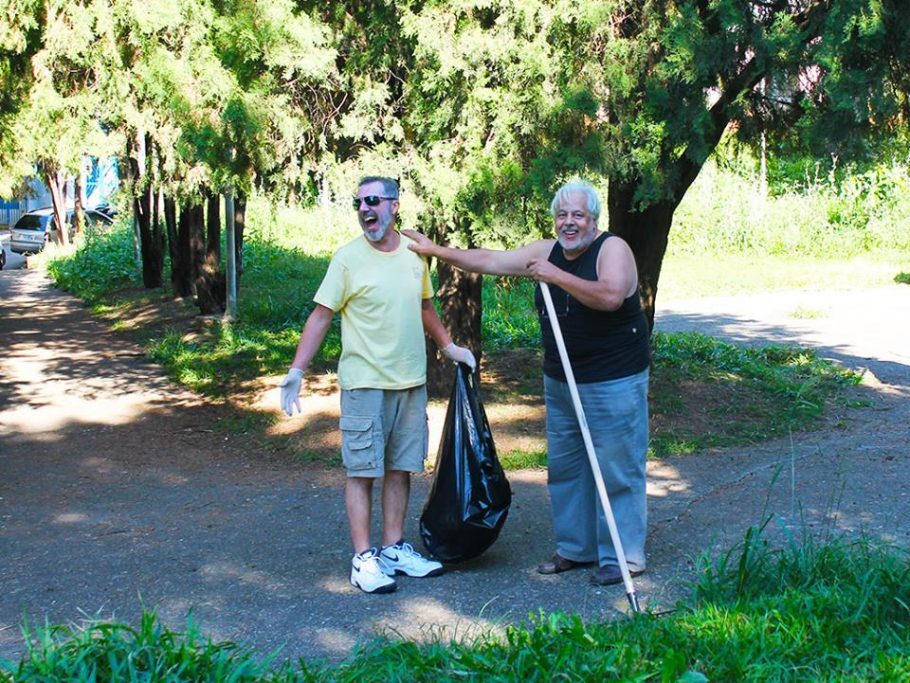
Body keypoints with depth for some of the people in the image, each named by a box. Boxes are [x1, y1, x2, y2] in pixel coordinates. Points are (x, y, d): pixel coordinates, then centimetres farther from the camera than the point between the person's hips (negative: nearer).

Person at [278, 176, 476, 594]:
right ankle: (364, 559, 3)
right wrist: (297, 370, -15)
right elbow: (321, 316, -8)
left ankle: (394, 549, 20)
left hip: (411, 382, 5)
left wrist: (448, 347, 28)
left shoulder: (414, 255, 7)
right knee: (362, 470, -2)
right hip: (365, 384, -5)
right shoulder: (349, 258, -7)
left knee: (400, 468, 11)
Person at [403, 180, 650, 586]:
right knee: (564, 467, 14)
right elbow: (489, 261, 12)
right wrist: (436, 250, 10)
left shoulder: (612, 249, -13)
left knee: (617, 470, -3)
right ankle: (575, 548, 26)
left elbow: (610, 296, -30)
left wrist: (556, 276, -26)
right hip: (560, 381, 8)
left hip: (614, 383, -8)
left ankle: (623, 556, 6)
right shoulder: (546, 251, 7)